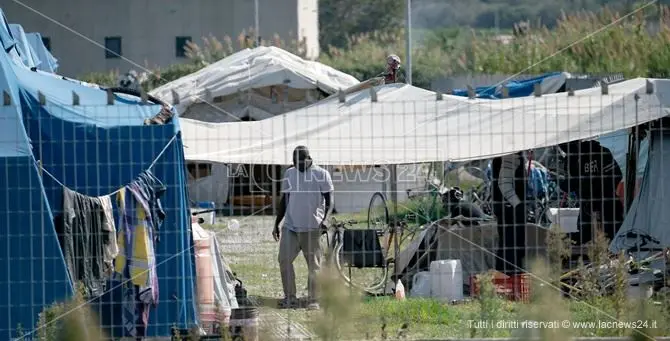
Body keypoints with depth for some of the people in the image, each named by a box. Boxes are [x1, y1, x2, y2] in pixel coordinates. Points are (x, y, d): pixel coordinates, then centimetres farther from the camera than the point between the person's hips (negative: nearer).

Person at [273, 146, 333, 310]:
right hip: (290, 226, 4)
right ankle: (290, 297, 0)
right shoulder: (289, 174, 13)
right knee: (284, 259, -7)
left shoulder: (321, 174, -1)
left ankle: (313, 300, 6)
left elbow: (329, 199, -2)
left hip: (312, 227, -4)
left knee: (313, 264, -1)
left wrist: (325, 218, -17)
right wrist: (277, 223, 17)